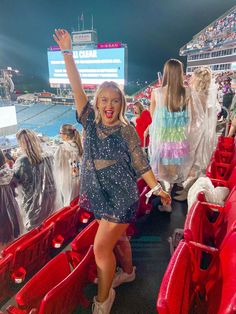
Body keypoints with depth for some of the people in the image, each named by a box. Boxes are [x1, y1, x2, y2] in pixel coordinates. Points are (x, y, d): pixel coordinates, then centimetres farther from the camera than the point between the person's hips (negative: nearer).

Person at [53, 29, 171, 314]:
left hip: (121, 198, -4)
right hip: (99, 196, 5)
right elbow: (77, 88, -7)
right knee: (117, 238, 23)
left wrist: (157, 189, -8)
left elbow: (140, 164, -5)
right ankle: (128, 272, 51)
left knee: (101, 248, -1)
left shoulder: (127, 131, -10)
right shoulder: (90, 122, -2)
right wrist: (67, 52, -10)